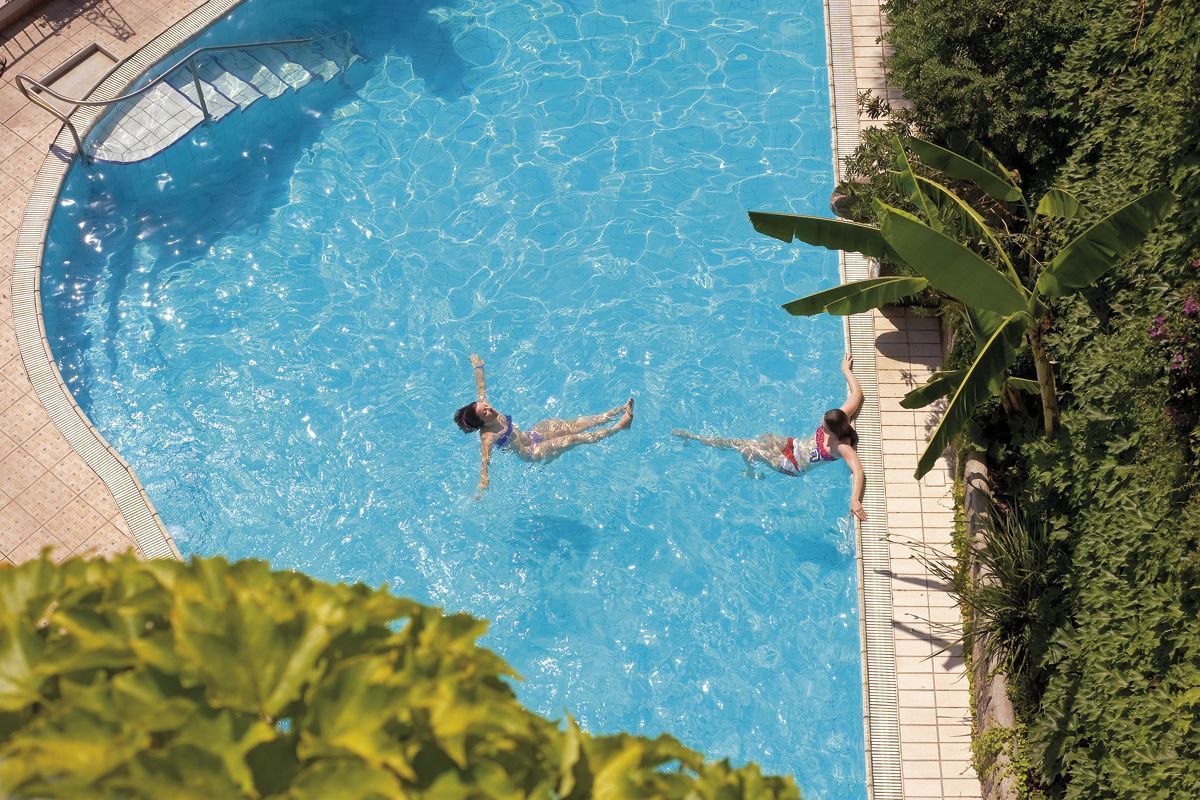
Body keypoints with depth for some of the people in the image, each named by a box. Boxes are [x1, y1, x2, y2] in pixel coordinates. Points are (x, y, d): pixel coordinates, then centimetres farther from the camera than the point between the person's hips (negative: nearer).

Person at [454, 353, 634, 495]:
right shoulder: (487, 437, -28)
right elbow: (485, 459, -41)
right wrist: (483, 481, -58)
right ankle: (618, 427, -15)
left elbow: (482, 388, 6)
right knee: (574, 439, -16)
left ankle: (619, 411, -4)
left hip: (532, 434, 7)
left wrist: (478, 367, 17)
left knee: (575, 425, -2)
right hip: (533, 453, -7)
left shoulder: (486, 409, -7)